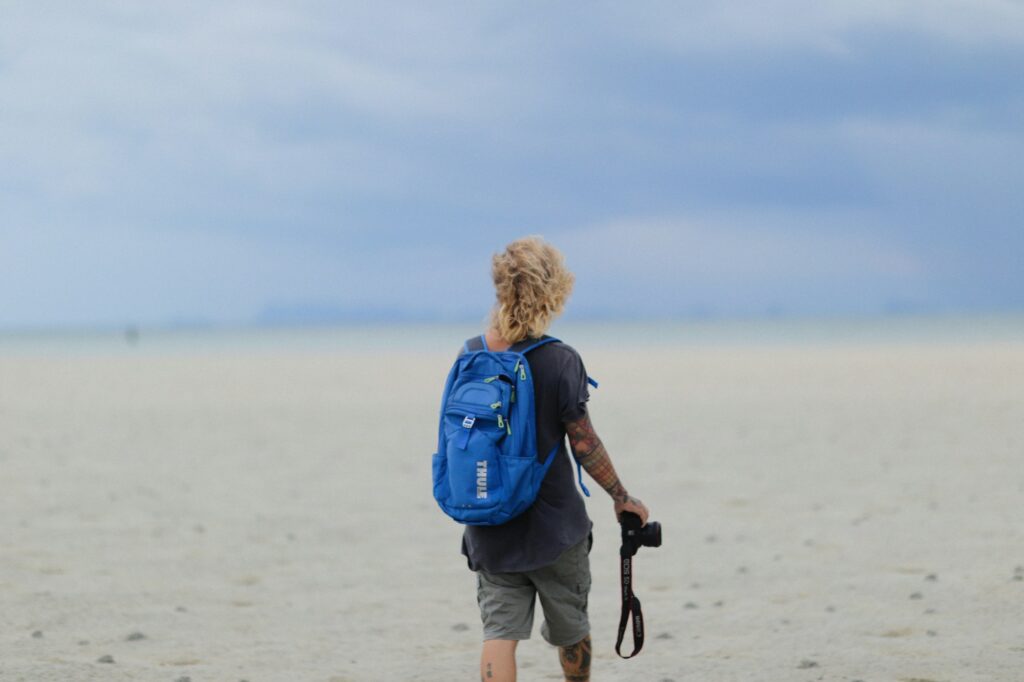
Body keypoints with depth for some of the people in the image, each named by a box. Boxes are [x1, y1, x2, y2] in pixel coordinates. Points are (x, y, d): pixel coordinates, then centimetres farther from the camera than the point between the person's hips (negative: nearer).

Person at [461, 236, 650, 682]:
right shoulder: (560, 361, -15)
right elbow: (584, 444, -12)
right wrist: (622, 498, 1)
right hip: (553, 523, -2)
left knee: (500, 631, 0)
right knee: (570, 627, 19)